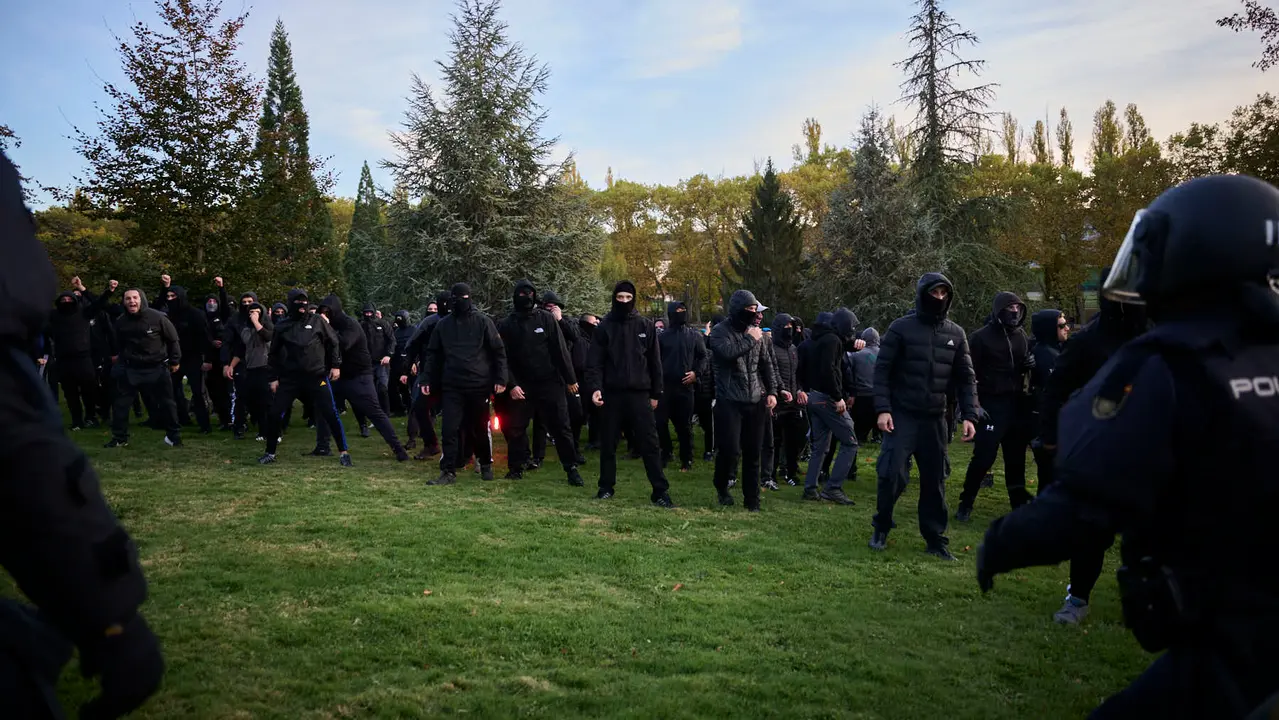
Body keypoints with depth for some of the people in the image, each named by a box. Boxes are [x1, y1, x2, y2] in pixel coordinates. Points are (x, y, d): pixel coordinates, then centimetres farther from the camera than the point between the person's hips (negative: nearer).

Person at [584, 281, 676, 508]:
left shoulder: (646, 326, 5)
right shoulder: (604, 327, 2)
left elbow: (655, 362, 7)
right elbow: (594, 362, -3)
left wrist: (655, 394, 5)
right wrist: (594, 388, -18)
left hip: (639, 393, 0)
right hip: (611, 394, 0)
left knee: (649, 443, -2)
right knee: (608, 443, 9)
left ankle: (660, 491, 1)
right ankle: (606, 486, 24)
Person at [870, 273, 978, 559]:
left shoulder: (956, 334, 7)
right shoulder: (901, 328, -4)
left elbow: (965, 377, 9)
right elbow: (882, 370, -5)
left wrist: (969, 415, -1)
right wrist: (882, 409, -13)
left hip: (935, 419, 4)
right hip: (902, 415, -3)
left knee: (934, 480, 7)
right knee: (892, 474, -9)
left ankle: (935, 538, 19)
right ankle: (881, 528, 12)